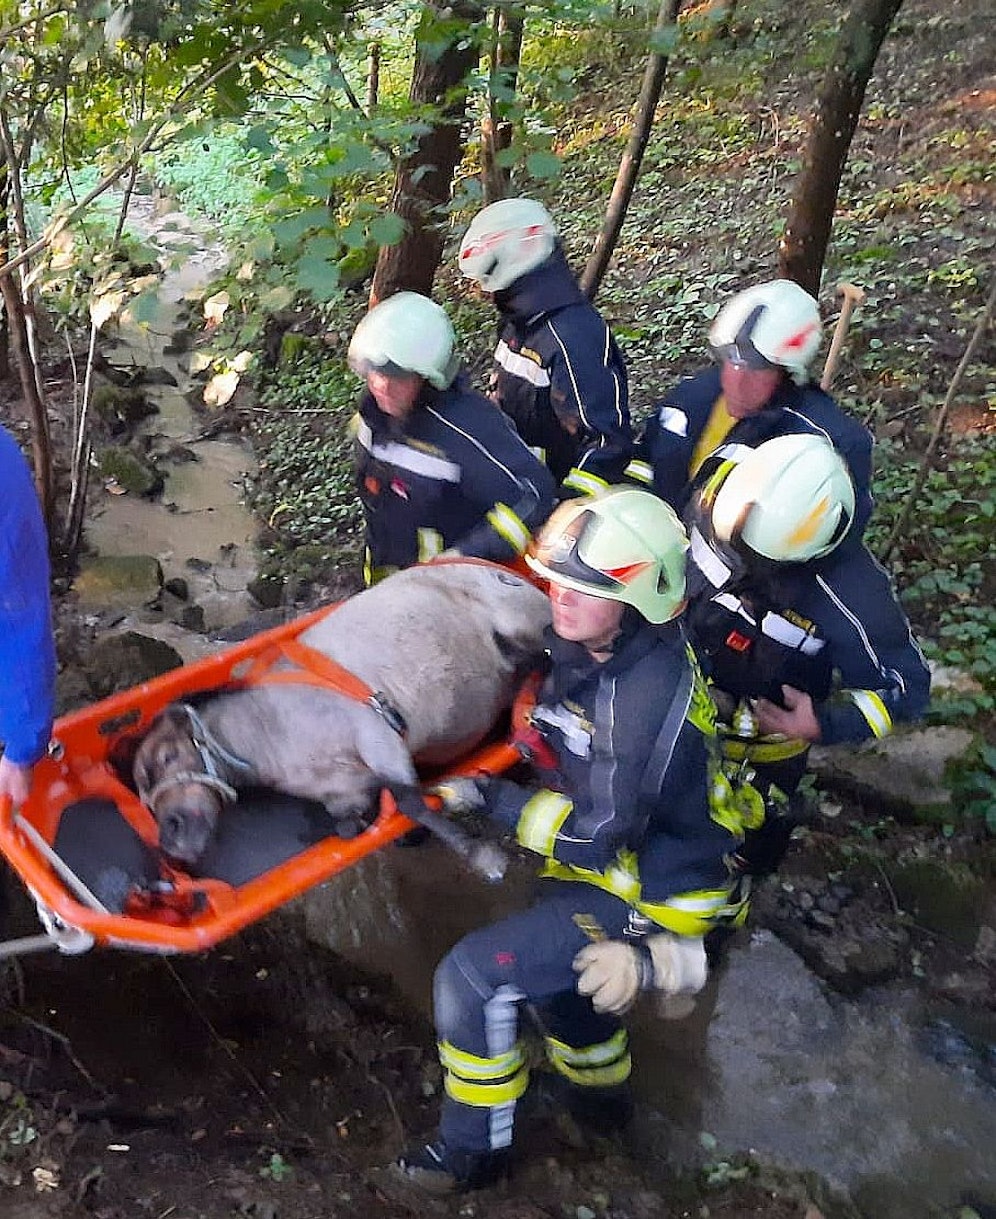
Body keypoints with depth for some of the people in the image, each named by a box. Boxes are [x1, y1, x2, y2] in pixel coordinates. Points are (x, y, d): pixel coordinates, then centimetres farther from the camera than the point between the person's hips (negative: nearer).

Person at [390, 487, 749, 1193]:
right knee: (546, 969, 29)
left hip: (646, 892, -9)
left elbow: (596, 835, -29)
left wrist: (491, 799, -23)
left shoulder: (646, 698, -34)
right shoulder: (590, 647, -7)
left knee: (473, 975, -12)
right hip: (612, 866, 9)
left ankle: (472, 1150, 11)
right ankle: (601, 1094, 56)